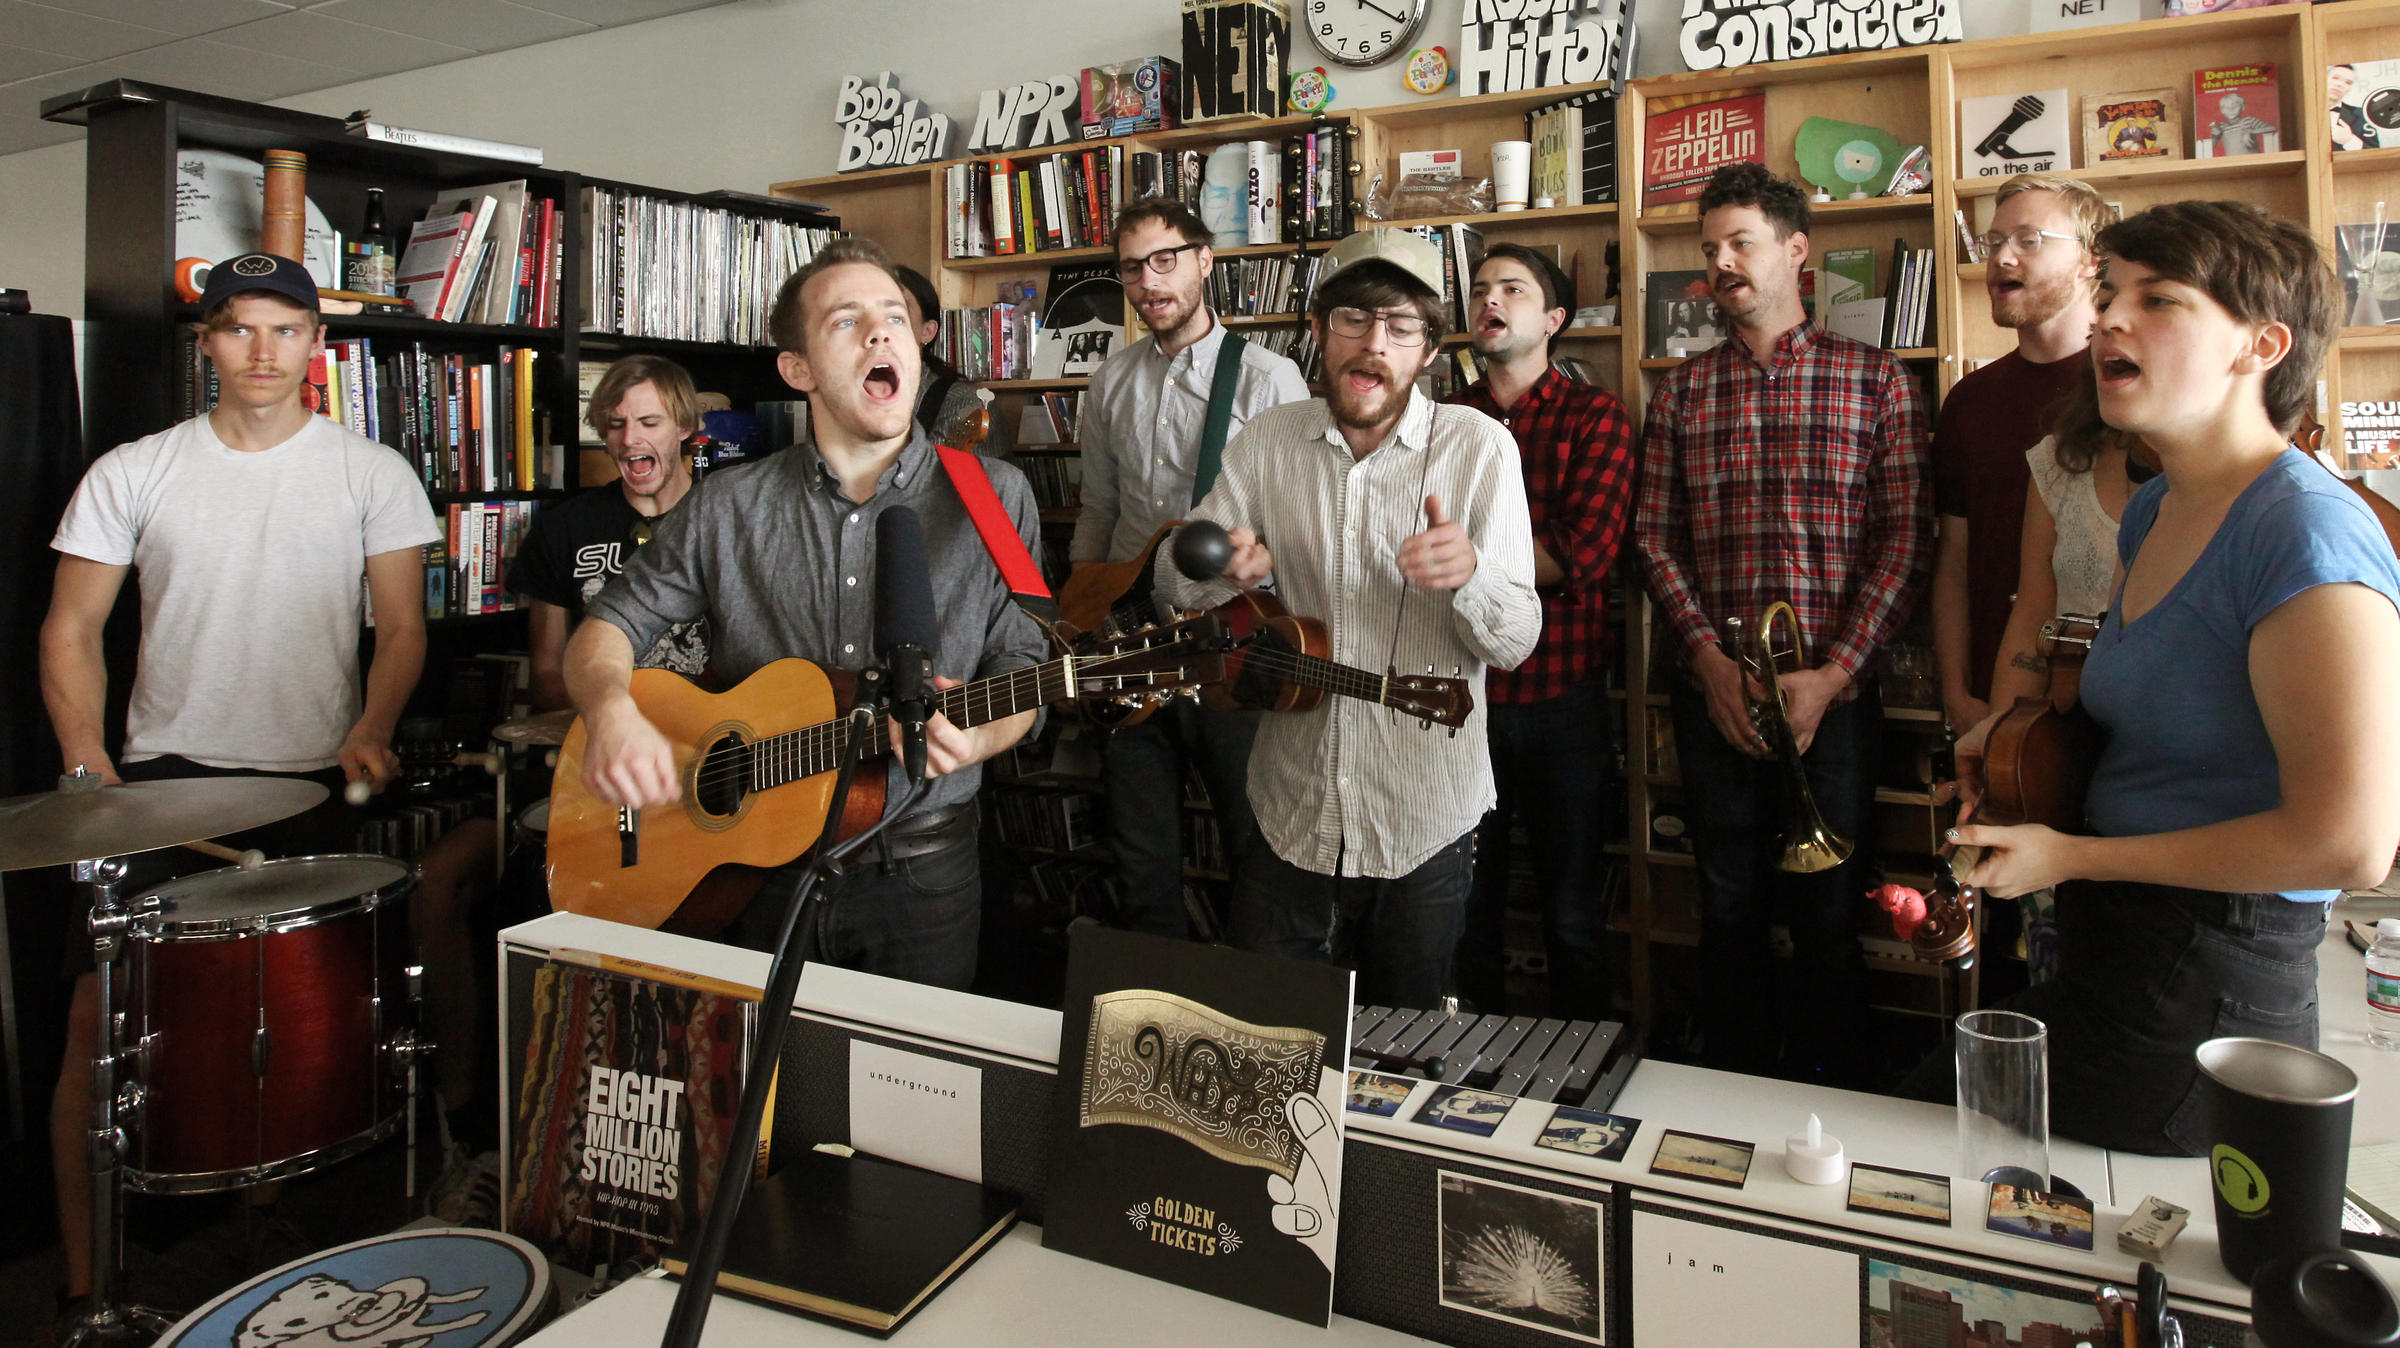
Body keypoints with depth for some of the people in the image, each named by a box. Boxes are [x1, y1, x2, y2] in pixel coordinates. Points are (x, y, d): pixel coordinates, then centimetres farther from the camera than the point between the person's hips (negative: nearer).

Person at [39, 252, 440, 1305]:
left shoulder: (372, 475, 3)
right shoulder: (132, 474, 6)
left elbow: (401, 627, 1)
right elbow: (71, 634, 8)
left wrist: (368, 731, -16)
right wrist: (90, 771, -4)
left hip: (311, 789, -1)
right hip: (162, 781, 1)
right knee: (100, 1017, -5)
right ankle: (83, 1276, 10)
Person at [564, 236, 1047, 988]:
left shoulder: (993, 498, -2)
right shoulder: (727, 509, 1)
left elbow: (1019, 666, -3)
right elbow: (610, 624, 5)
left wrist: (978, 736, -24)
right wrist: (612, 708, -17)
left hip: (921, 876, -1)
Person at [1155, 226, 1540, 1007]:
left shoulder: (1479, 448, -9)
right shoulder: (1267, 441, -1)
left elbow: (1515, 643, -11)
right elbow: (1175, 582, 4)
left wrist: (1469, 574, -34)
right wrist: (1221, 568, -20)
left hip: (1425, 824, -1)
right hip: (1291, 812, 2)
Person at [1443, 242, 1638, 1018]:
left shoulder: (1594, 417, 1)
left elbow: (1582, 552, -13)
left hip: (1559, 697, -2)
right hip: (1459, 692, 2)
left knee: (1572, 911, 9)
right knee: (1466, 903, 11)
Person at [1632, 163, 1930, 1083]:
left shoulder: (1877, 380, 2)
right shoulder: (1680, 391, 9)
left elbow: (1904, 541, -4)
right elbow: (1655, 537, 4)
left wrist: (1831, 673, -13)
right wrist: (1709, 659, -9)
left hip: (1834, 691, -2)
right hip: (1712, 694, 2)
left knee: (1828, 912, 7)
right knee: (1728, 906, 12)